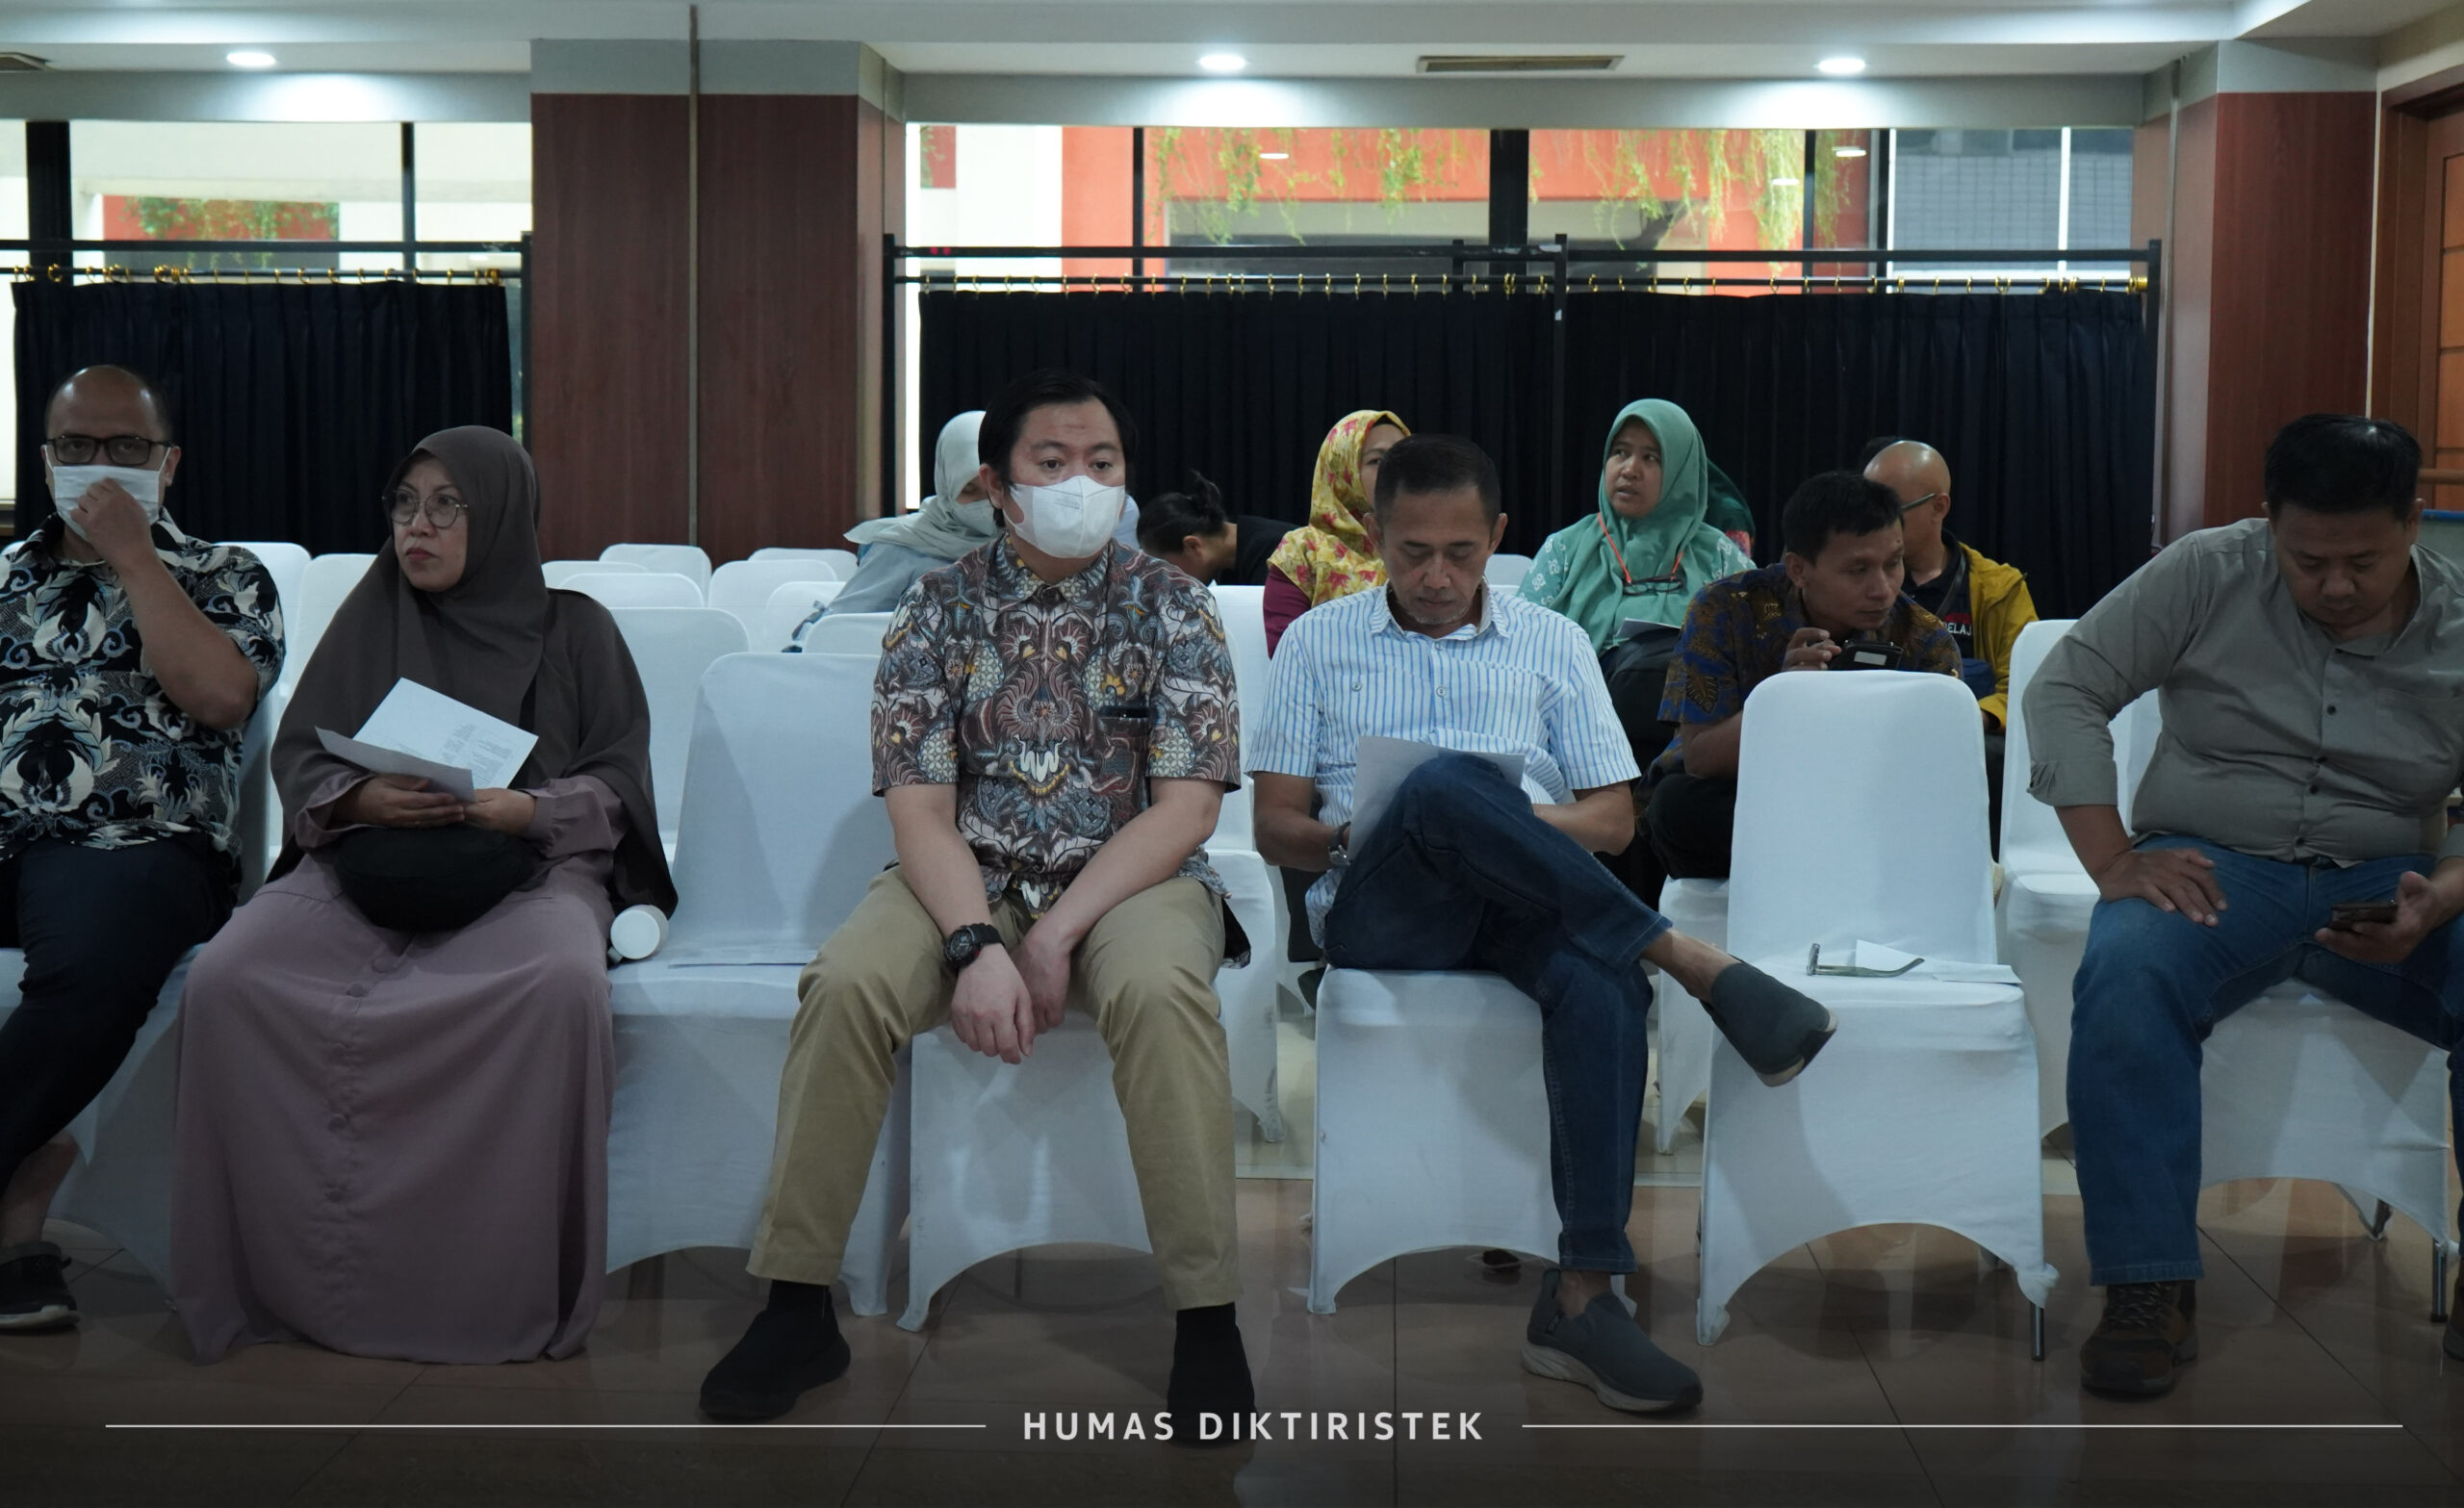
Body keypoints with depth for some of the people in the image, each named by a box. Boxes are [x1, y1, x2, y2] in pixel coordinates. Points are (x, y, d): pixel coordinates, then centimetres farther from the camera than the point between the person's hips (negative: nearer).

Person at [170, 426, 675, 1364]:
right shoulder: (372, 618, 19)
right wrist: (361, 797, -8)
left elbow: (617, 784, 6)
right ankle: (293, 1275, -21)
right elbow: (296, 757, 14)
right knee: (226, 978, -29)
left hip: (528, 862, -2)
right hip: (365, 863, 3)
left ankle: (517, 1291, -27)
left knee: (561, 983, -39)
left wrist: (522, 808, -13)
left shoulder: (573, 629, 13)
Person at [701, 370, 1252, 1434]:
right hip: (969, 878, 1)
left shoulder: (1171, 609, 1)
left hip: (1130, 878, -1)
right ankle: (797, 1308, -16)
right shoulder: (939, 613, 3)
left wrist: (1057, 935, -17)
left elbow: (1186, 806, -7)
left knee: (1159, 990, -35)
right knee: (847, 983, -28)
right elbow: (919, 809, -5)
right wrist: (977, 945, -23)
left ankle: (1208, 1324, -27)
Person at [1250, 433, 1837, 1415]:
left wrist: (1518, 828, -8)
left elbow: (1614, 818, 14)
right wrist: (1348, 839, -13)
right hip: (1378, 911, -1)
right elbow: (1274, 827, 11)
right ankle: (1693, 962, -33)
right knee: (1445, 785, -38)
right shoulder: (1319, 642, 18)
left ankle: (1580, 1298, -36)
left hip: (1516, 906, 1)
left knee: (1601, 982, -37)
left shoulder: (1553, 644, 20)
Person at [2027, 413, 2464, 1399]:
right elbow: (2066, 689, -2)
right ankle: (2150, 1291, -27)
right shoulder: (2206, 575, -1)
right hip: (2214, 865, -1)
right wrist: (2114, 862, -13)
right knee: (2125, 977, -36)